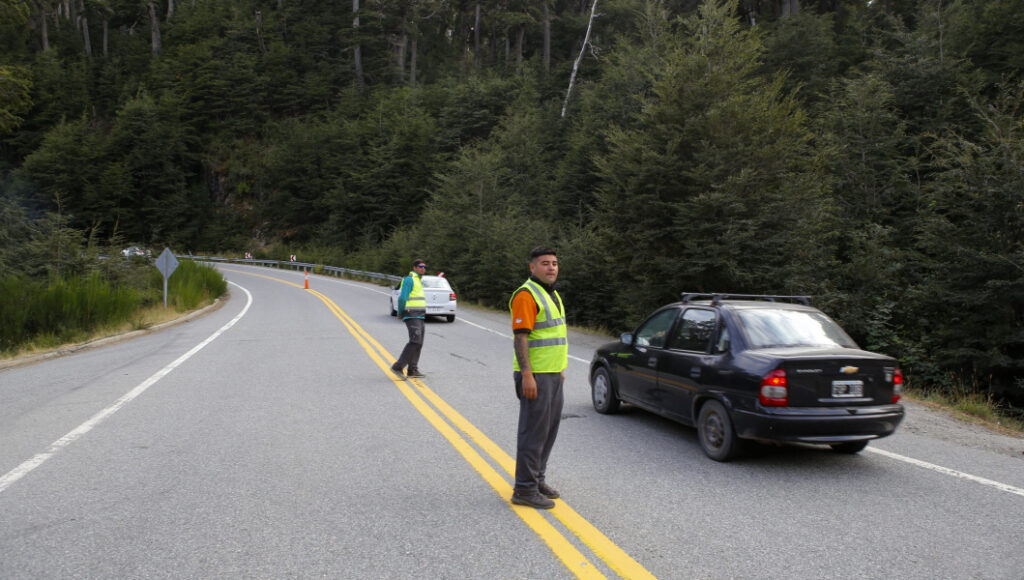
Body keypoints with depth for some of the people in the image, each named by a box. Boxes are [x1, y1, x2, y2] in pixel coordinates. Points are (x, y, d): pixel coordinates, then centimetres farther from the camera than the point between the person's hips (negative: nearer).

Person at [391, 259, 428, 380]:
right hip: (412, 316, -10)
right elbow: (402, 298, -15)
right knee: (415, 341, -18)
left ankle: (412, 370, 8)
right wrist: (400, 314, -5)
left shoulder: (418, 281, 21)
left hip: (420, 316, 10)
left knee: (418, 343, 6)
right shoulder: (409, 279, -10)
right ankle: (398, 366, -16)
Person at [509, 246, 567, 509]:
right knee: (534, 431, -7)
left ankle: (537, 479, 26)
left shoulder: (552, 295, 16)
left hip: (553, 375, 10)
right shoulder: (527, 295, -15)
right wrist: (527, 375, -25)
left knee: (549, 430, 15)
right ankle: (525, 489, 0)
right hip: (535, 376, -10)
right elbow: (520, 337, -21)